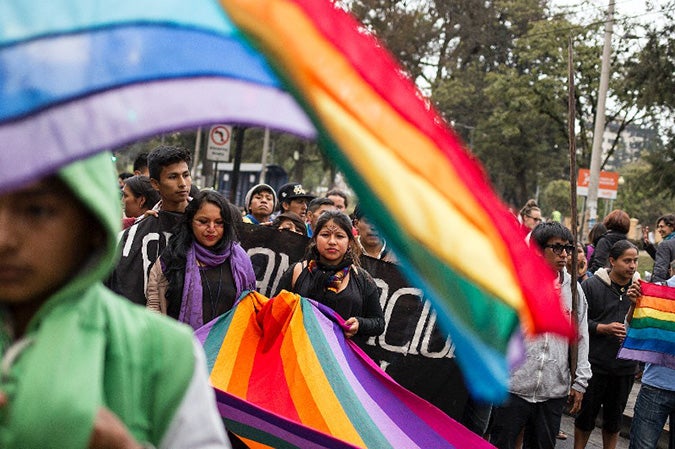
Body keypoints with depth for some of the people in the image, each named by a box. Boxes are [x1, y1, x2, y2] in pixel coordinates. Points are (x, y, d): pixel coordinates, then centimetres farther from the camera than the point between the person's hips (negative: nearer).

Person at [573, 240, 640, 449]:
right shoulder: (591, 285, -6)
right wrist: (603, 328, -18)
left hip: (625, 367, 3)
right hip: (594, 363, -3)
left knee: (614, 418, 16)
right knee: (587, 414, 10)